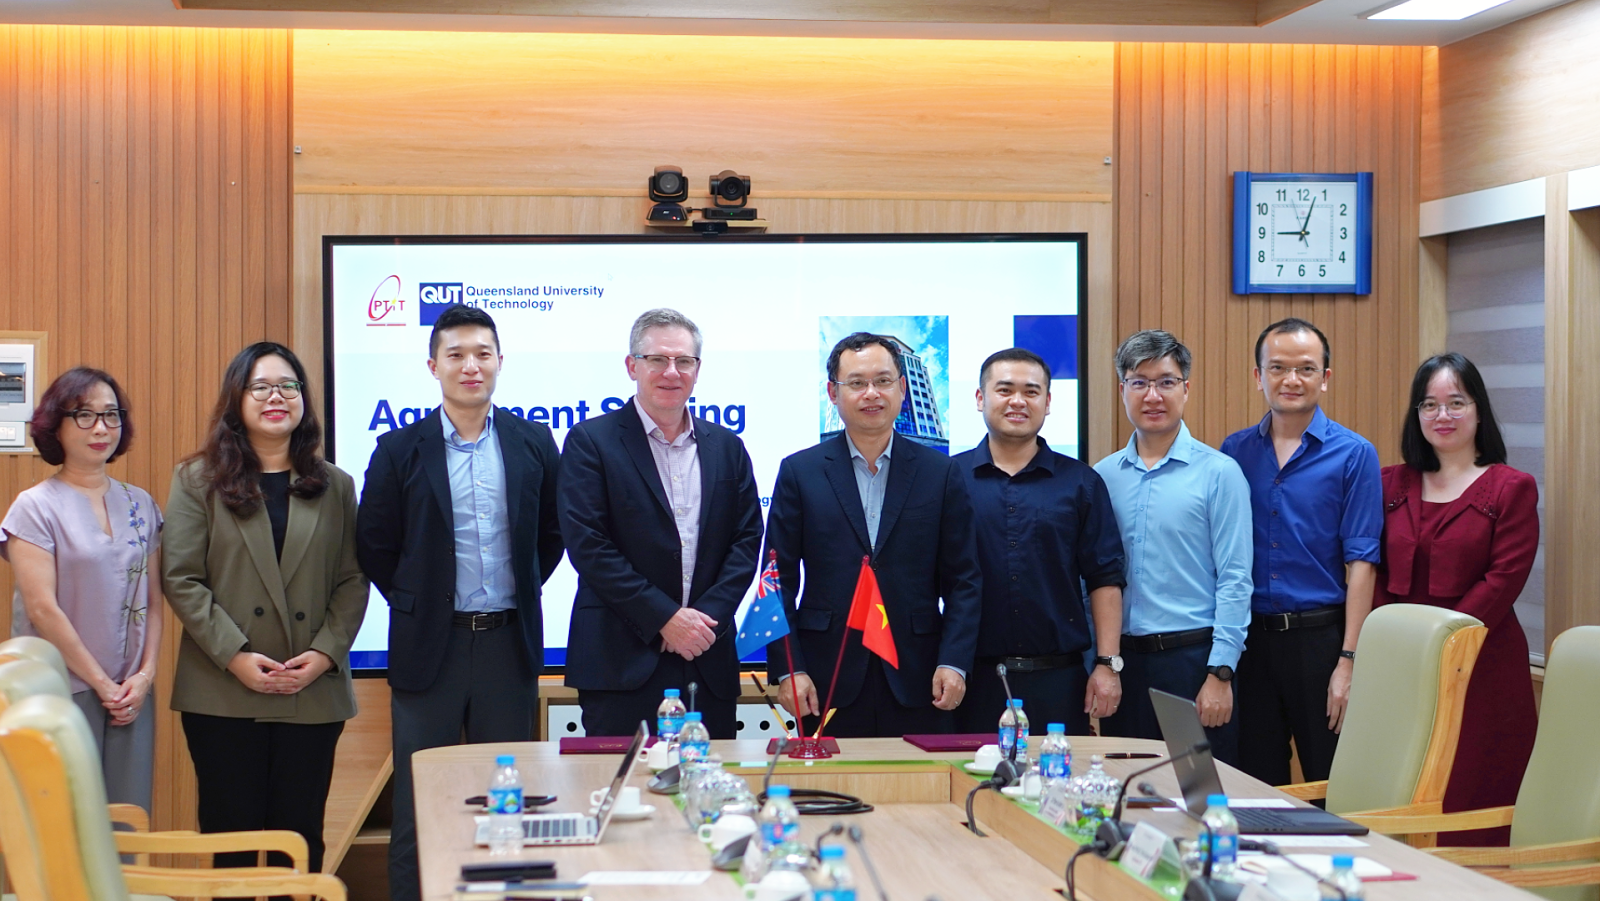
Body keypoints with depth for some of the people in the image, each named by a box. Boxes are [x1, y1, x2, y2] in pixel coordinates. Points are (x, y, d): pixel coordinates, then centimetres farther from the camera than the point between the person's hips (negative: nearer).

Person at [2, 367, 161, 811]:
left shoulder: (141, 506, 11)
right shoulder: (36, 507, -4)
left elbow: (154, 599, 10)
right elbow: (42, 608, -10)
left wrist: (146, 675, -4)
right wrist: (101, 683, -10)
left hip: (131, 696, 4)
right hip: (65, 696, -4)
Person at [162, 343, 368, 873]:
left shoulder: (334, 486, 12)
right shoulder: (198, 480, 6)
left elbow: (353, 581, 7)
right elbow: (181, 579, -2)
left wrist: (326, 653, -8)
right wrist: (235, 656, -12)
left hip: (313, 693, 2)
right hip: (223, 696, -1)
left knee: (300, 839, 3)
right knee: (232, 836, 0)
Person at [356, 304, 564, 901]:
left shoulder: (533, 443, 4)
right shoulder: (400, 450, -1)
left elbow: (551, 535, 13)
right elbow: (374, 548, 4)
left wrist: (521, 593, 6)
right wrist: (417, 605, 3)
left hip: (509, 643, 2)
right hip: (430, 645, -1)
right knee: (419, 802, 4)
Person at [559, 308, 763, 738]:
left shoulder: (726, 447, 14)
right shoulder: (591, 441, 0)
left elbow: (747, 539, 9)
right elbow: (587, 545, -8)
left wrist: (708, 616, -7)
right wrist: (664, 618, -12)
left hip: (709, 662, 4)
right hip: (622, 664, -4)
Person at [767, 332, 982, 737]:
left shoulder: (941, 473, 8)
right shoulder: (800, 472, 6)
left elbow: (964, 581, 6)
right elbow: (779, 580, 4)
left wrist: (954, 662, -5)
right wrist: (787, 670, -5)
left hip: (916, 687, 1)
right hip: (828, 686, 0)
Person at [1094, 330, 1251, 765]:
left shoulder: (1218, 472, -2)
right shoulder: (1103, 478, 9)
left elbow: (1234, 580, -6)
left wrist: (1220, 674, -12)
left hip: (1193, 658, -3)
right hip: (1124, 660, 4)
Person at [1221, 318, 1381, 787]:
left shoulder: (1353, 454, -2)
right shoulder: (1235, 451, 8)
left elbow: (1360, 563, -7)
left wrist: (1348, 661, -13)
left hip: (1321, 637, -3)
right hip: (1250, 637, 3)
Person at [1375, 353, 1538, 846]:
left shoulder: (1511, 488, 1)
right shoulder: (1392, 485, 14)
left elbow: (1503, 580, -8)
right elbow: (1374, 574, 10)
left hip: (1481, 674, -4)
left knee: (1470, 811, -4)